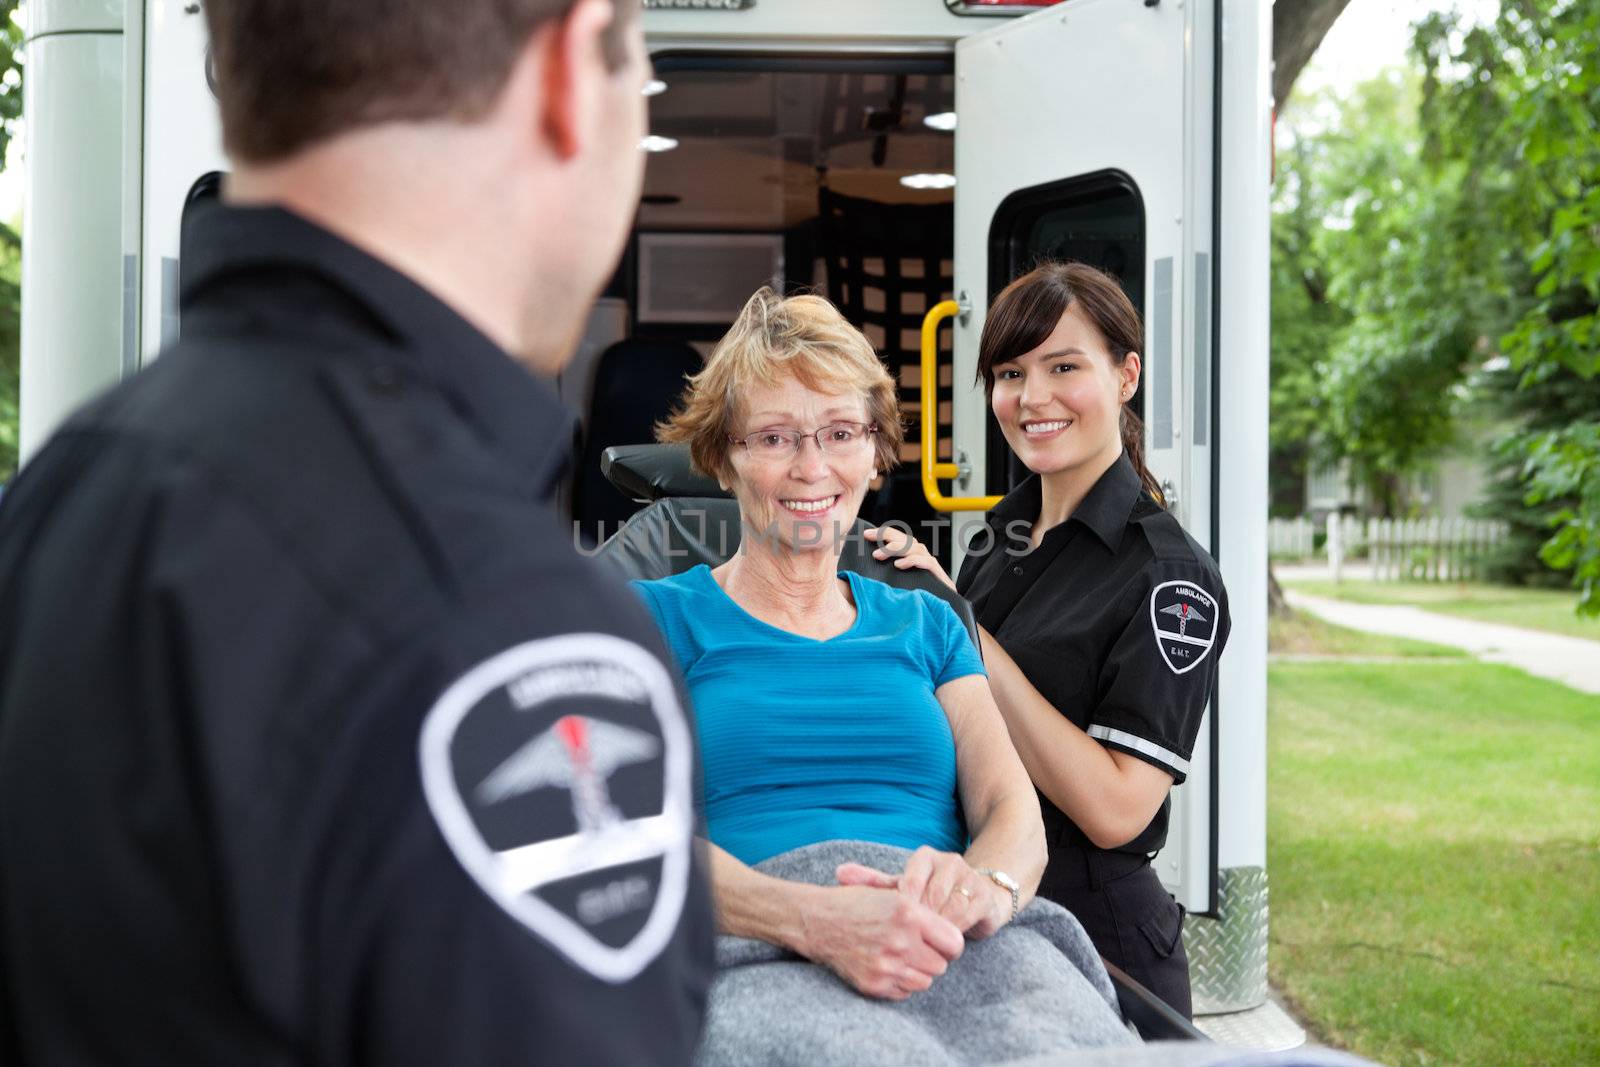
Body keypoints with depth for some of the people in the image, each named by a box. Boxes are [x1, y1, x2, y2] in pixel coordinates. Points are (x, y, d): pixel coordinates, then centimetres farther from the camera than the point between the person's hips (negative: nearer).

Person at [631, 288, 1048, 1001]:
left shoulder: (927, 626, 23)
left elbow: (1012, 809, 8)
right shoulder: (655, 618, 11)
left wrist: (985, 889, -19)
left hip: (957, 968, 4)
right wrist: (816, 921, -27)